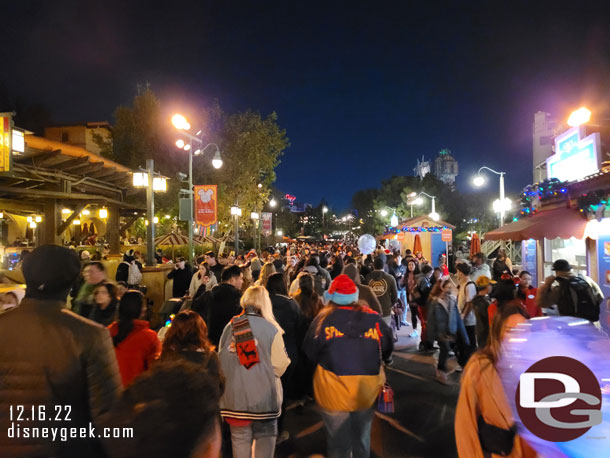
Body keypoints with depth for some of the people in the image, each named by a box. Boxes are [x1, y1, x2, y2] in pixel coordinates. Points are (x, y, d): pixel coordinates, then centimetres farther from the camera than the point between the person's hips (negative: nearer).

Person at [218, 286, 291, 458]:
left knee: (240, 439, 15)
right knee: (265, 437, 16)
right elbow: (280, 365, -13)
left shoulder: (229, 327, -5)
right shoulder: (271, 329, -13)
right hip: (264, 396, -2)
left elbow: (220, 359, 1)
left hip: (234, 396, 2)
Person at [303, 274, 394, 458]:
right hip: (368, 392, 2)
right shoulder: (374, 318, -9)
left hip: (333, 391, -2)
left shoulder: (323, 319, -14)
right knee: (362, 440, 24)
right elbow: (388, 350, 4)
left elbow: (309, 353, -5)